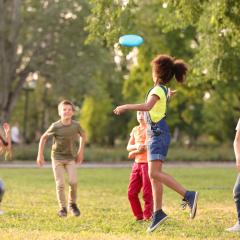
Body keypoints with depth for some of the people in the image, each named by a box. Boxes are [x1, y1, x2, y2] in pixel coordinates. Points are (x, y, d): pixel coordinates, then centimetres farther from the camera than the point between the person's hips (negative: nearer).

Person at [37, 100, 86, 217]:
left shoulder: (76, 125, -11)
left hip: (70, 158, 2)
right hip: (57, 157, -2)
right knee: (60, 184, -5)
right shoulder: (55, 126, -17)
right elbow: (43, 137, -4)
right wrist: (40, 155, -4)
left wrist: (80, 152, 8)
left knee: (73, 181, -11)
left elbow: (82, 135, 10)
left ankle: (72, 203, 11)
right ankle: (62, 208, 8)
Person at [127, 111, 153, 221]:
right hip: (137, 163, 7)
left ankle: (148, 217, 2)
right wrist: (136, 146, -10)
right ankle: (139, 216, 14)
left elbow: (148, 147, -14)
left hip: (147, 163, -7)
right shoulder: (135, 130, 16)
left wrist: (134, 153, -5)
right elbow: (128, 147, 12)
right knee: (131, 192, 4)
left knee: (147, 193, -5)